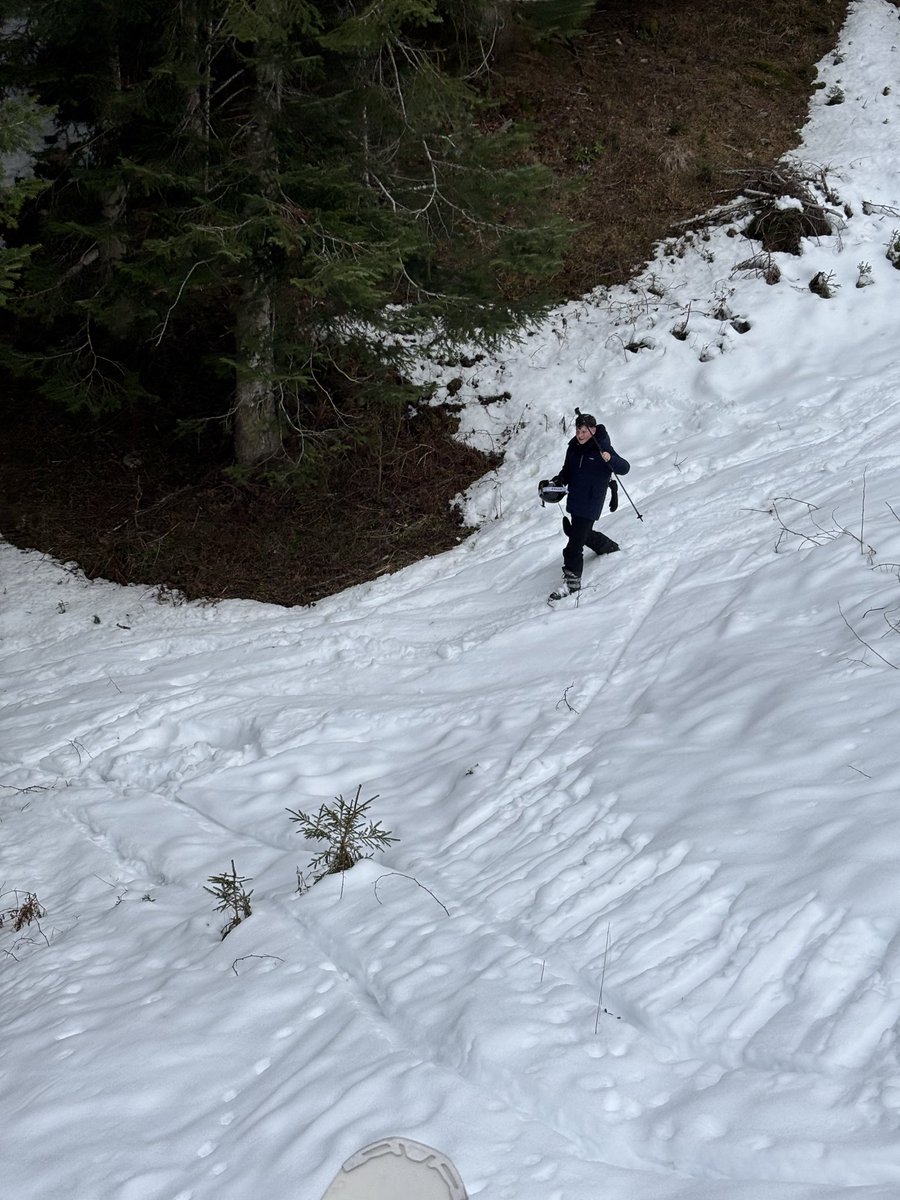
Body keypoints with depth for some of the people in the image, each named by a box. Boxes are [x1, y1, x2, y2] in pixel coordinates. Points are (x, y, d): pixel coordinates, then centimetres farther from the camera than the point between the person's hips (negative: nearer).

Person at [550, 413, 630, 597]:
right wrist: (559, 480, -2)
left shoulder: (602, 448, -16)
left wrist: (610, 459, -42)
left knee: (575, 542, -11)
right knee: (574, 531, 27)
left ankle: (572, 581, -2)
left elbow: (624, 468, -22)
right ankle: (608, 547, 50)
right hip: (574, 499, 8)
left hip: (590, 503, -8)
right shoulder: (574, 447, 4)